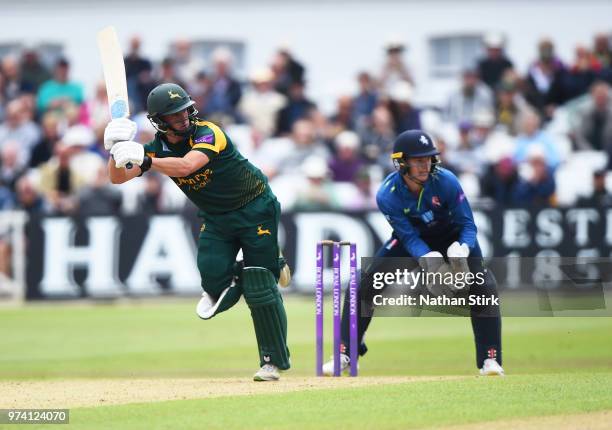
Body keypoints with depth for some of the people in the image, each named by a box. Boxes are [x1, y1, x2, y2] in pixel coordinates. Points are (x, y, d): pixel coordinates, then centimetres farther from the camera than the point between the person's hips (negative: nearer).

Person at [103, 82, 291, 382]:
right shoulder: (158, 148, -7)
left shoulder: (207, 133, -25)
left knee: (259, 288, -9)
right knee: (212, 275, -19)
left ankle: (274, 360, 4)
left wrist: (144, 160, -52)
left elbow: (185, 166, -42)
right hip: (215, 219, 5)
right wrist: (115, 149, -30)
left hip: (255, 208, -5)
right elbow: (118, 177, -12)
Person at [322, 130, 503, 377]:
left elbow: (467, 224, -22)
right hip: (413, 238, 1)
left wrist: (463, 248, -45)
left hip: (451, 235, -1)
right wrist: (426, 258, -45)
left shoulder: (446, 182, -30)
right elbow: (409, 237, -23)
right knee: (363, 286, -8)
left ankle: (490, 360, -11)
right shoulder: (387, 195, -28)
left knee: (483, 287, -21)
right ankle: (345, 355, 5)